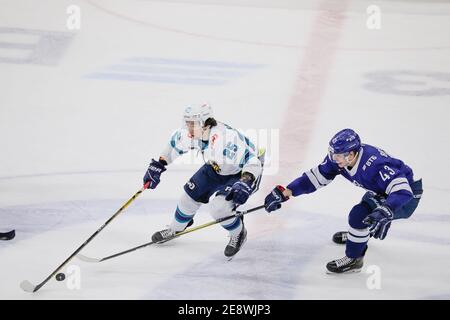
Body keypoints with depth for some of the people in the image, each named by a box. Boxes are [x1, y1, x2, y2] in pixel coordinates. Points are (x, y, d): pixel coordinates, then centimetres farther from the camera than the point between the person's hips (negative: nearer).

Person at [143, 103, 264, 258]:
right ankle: (174, 229, 38)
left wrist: (245, 183, -56)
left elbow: (253, 162, -41)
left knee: (218, 206, -25)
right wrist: (158, 165, 2)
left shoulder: (226, 139, -42)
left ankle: (238, 234, 5)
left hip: (242, 173, -7)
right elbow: (175, 142, 3)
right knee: (190, 196, 8)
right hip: (216, 169, 8)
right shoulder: (192, 134, -19)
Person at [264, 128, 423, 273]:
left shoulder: (374, 164, -37)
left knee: (360, 214, -22)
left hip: (408, 195, -9)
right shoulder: (337, 159, -14)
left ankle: (354, 259, -5)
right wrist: (284, 193, -13)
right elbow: (315, 176, -7)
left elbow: (402, 190, -42)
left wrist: (384, 211, -58)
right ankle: (360, 233, 60)